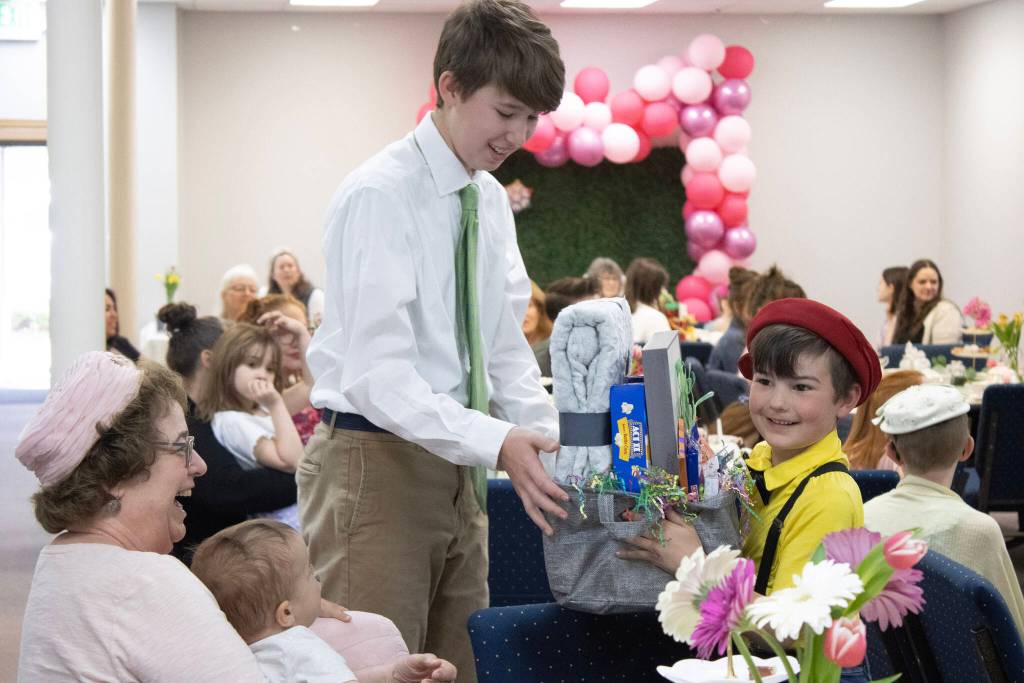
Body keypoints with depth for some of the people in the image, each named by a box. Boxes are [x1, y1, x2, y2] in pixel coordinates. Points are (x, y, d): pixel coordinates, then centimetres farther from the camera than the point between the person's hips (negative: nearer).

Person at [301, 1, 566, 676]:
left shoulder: (492, 200, 8)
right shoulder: (380, 195, -17)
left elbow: (505, 346, 11)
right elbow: (378, 373, -25)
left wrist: (554, 439, -5)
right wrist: (498, 442, -34)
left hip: (455, 463, 8)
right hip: (377, 462, -8)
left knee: (462, 663, 14)